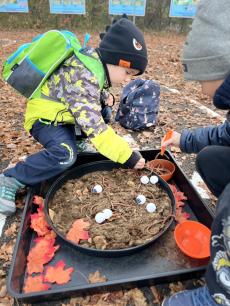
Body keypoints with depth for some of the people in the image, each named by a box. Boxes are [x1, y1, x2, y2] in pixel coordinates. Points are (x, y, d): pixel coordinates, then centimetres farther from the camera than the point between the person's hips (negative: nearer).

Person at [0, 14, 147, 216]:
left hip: (63, 112, 9)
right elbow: (96, 129, -37)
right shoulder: (82, 79, -34)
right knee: (65, 156, -32)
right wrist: (128, 156, -31)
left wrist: (105, 97, -8)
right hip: (45, 116, -9)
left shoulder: (96, 62, -6)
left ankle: (72, 138, 13)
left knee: (104, 112, 6)